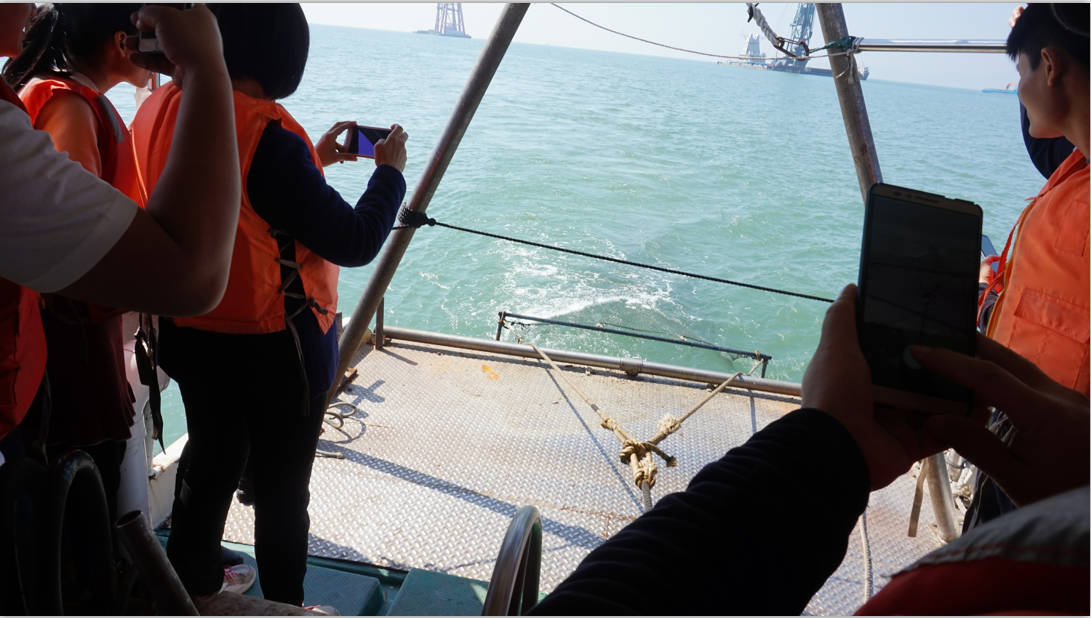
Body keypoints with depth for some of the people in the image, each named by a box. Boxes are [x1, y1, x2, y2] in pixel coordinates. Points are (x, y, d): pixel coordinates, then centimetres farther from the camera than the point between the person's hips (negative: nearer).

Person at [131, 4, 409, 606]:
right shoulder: (264, 133, -27)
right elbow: (354, 241, -23)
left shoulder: (160, 110, -2)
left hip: (189, 338, 7)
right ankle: (284, 604, 34)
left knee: (210, 467, 26)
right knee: (282, 492, 14)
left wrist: (313, 159, 17)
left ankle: (194, 583, 47)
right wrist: (390, 171, -7)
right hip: (274, 351, -7)